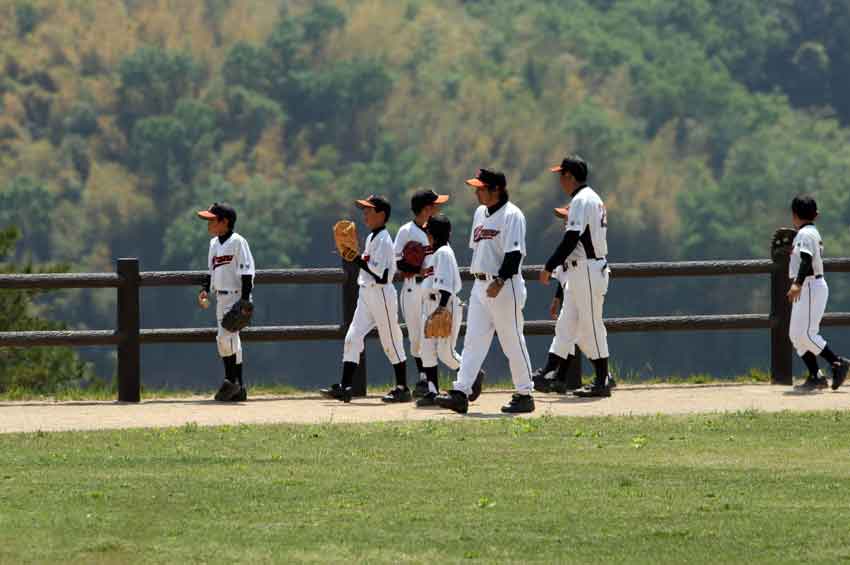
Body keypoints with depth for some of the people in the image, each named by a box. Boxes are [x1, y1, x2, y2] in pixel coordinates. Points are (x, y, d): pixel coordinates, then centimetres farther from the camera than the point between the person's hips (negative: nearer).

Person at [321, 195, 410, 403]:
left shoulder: (383, 239, -14)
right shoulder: (371, 238, 14)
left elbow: (379, 271, -21)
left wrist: (357, 259, -21)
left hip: (381, 292, -9)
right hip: (366, 294, 9)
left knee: (391, 342, -1)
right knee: (352, 337, 0)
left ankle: (403, 389, 7)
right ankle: (345, 387, -3)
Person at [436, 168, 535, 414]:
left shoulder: (512, 215, -13)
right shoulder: (480, 213, 14)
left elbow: (514, 254, -19)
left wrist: (499, 281, -27)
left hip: (505, 286, -8)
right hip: (480, 285, 8)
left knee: (513, 341, -1)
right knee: (473, 340, 2)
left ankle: (525, 395, 8)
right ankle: (460, 393, -3)